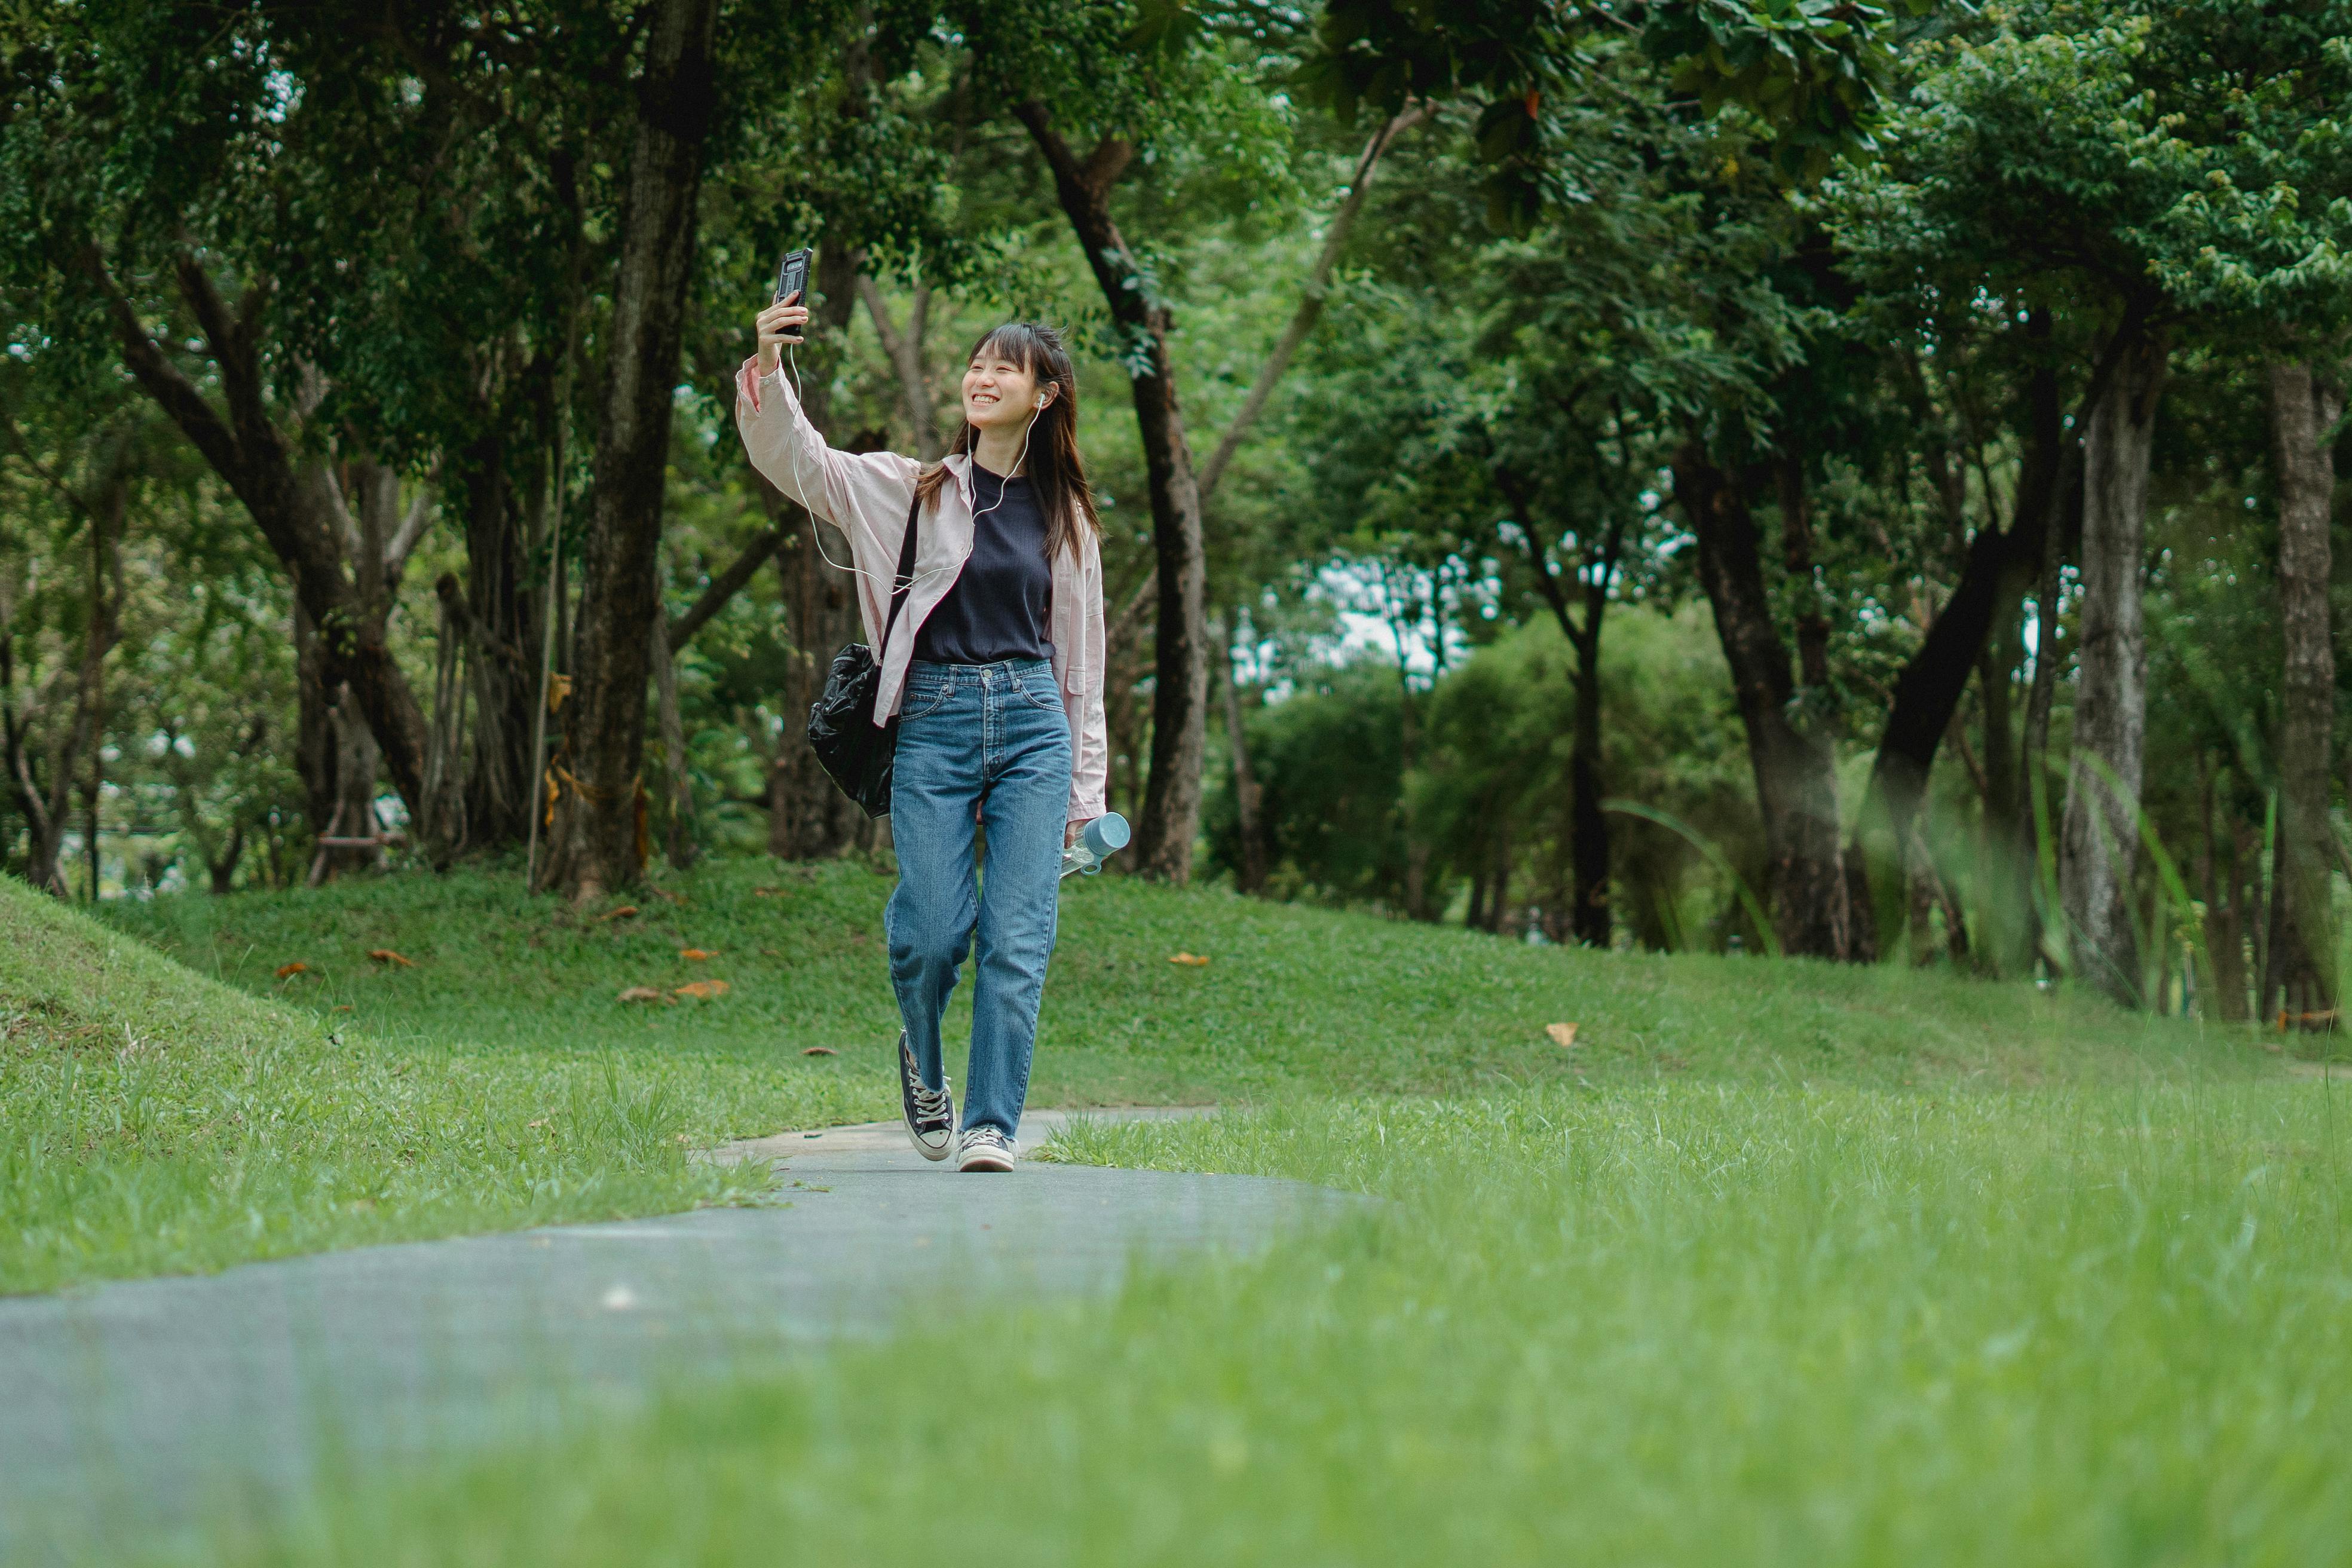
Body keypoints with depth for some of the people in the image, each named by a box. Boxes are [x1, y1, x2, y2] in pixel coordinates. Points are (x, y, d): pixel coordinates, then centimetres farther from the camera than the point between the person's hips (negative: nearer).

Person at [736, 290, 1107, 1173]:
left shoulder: (1066, 518, 13)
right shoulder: (912, 489, 8)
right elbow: (793, 461, -3)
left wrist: (1084, 793, 13)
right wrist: (768, 366, -19)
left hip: (1034, 723, 1)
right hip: (935, 721, -1)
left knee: (1018, 940, -7)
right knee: (934, 934, -6)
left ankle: (992, 1126, -2)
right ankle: (923, 1062, 26)